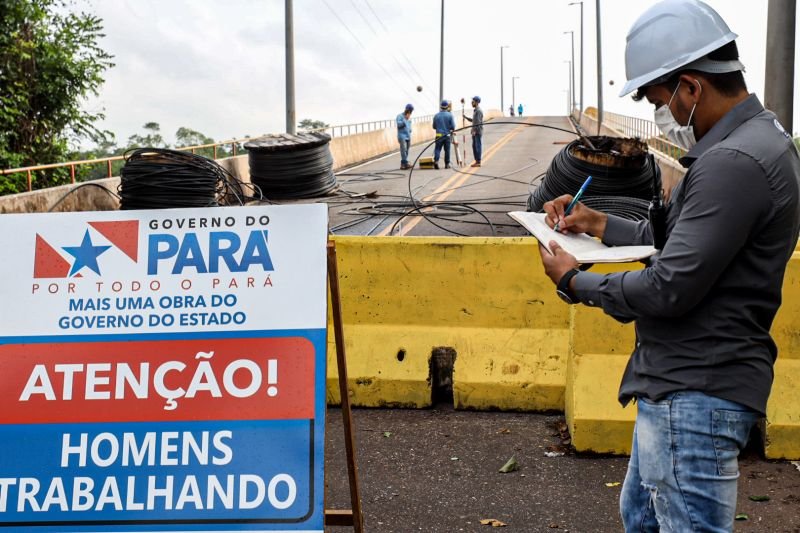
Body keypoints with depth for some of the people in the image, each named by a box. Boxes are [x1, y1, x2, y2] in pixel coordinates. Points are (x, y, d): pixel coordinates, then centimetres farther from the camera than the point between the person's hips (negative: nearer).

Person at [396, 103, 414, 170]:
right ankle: (405, 163, -23)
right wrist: (405, 119, -20)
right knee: (404, 150, -17)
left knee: (406, 151, 5)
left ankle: (403, 165, 8)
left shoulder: (409, 118, 21)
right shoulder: (400, 116, -2)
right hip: (402, 136, -7)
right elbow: (399, 124, -16)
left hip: (408, 136, 8)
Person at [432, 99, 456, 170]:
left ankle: (436, 160, -21)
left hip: (439, 135, 1)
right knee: (447, 150, 9)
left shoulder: (436, 115, 1)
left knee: (437, 149, 1)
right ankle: (447, 164, 12)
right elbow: (453, 126, -5)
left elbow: (434, 126, 9)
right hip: (447, 135, -1)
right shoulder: (450, 115, -5)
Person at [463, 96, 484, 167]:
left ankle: (478, 162, -5)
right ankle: (476, 161, 15)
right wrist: (466, 117, 14)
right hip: (474, 132, 10)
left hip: (477, 132, -10)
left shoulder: (479, 111, -13)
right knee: (474, 146, 10)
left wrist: (474, 130, -22)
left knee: (478, 146, -7)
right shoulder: (475, 110, 17)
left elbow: (478, 122, -19)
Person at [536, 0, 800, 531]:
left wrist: (575, 281, -9)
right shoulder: (750, 139, 11)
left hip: (695, 392, -11)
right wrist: (602, 224, 9)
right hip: (682, 382, 11)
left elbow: (670, 288, -24)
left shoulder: (734, 162, -24)